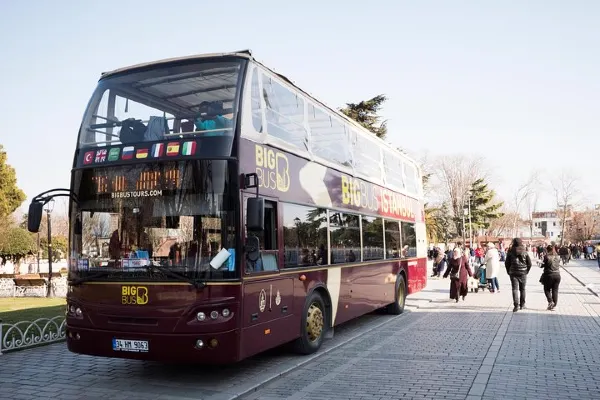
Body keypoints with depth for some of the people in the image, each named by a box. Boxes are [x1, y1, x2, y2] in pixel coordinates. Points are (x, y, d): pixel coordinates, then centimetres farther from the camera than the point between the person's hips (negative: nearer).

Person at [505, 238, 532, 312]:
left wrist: (508, 272, 9)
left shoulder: (510, 252, -3)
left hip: (513, 273, -2)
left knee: (515, 289, -4)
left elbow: (507, 263, -1)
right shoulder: (525, 252, 1)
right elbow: (529, 263, 3)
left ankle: (516, 305, -16)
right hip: (523, 273, 2)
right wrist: (526, 271, 13)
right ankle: (522, 305, 24)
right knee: (522, 289, 15)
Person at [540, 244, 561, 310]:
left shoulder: (546, 257, -10)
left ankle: (550, 301, -9)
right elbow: (559, 265, 11)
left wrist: (540, 265, 15)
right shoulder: (558, 257, 4)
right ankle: (554, 305, 11)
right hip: (557, 275, 4)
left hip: (549, 275, -4)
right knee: (555, 290, 10)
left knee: (547, 289, 11)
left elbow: (543, 265, -6)